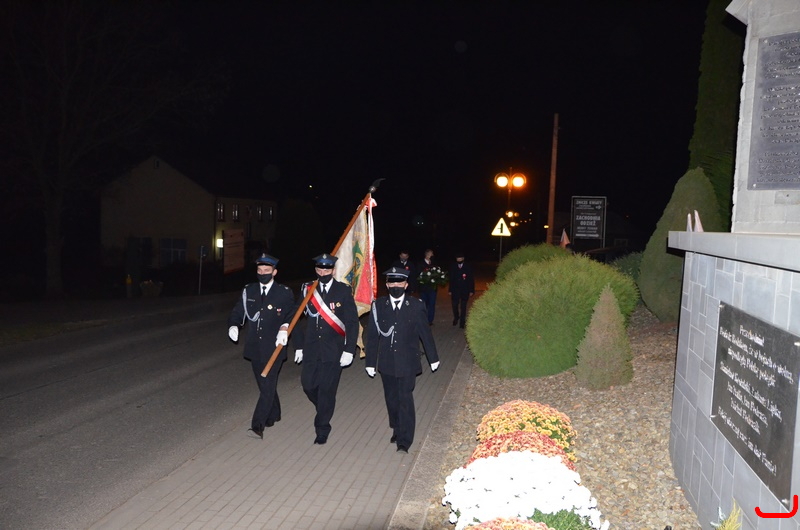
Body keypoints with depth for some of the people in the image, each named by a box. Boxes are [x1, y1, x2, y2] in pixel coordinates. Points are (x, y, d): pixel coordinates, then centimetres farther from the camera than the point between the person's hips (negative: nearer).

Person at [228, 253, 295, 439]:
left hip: (273, 348, -4)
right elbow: (237, 313, 7)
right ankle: (273, 414, 38)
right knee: (265, 385, 18)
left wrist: (286, 327, -21)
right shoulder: (248, 291, 5)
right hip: (254, 347, 4)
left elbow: (292, 316, 0)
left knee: (267, 387, -9)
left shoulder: (285, 293, -5)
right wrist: (233, 326, -14)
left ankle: (258, 425, -8)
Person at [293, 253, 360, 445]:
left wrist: (349, 350, -10)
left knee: (327, 390, 1)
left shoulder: (344, 291, -6)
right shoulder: (307, 289, 2)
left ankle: (322, 429, 18)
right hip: (311, 350, 3)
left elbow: (352, 322, -6)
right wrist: (298, 346, 8)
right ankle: (325, 409, 38)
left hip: (334, 351, -3)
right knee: (308, 385, 7)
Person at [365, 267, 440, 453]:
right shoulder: (378, 306, -2)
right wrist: (370, 362, 2)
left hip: (407, 363, -2)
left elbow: (425, 333, 3)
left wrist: (433, 358, 10)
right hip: (387, 363, 2)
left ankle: (404, 441, 1)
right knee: (391, 399, 13)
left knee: (405, 399, -6)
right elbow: (372, 336, 1)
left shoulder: (416, 306, -6)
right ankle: (397, 430, 34)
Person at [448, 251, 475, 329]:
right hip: (455, 289, 1)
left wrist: (472, 290, -5)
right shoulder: (453, 267, 0)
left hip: (465, 290, -1)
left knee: (463, 306, 2)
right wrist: (450, 290, 3)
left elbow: (471, 279, -1)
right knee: (455, 305, 2)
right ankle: (456, 318, 30)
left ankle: (462, 322, 15)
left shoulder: (468, 267, -4)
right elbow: (451, 279, 4)